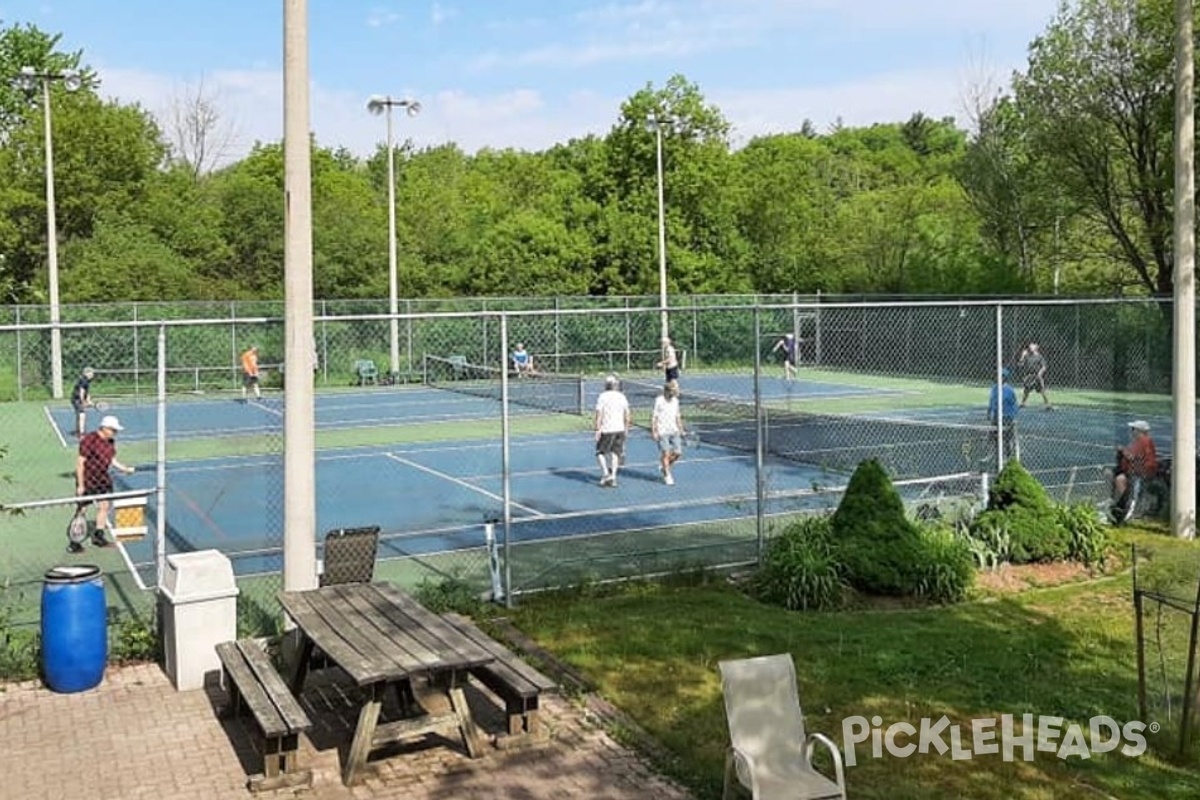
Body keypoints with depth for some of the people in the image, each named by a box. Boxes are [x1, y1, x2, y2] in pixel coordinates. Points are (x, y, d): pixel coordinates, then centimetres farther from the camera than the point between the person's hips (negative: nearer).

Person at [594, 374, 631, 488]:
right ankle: (613, 476, 6)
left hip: (606, 430, -4)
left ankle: (606, 473, -7)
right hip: (620, 429, 4)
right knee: (615, 453, 11)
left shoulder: (602, 396, -6)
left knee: (600, 452, 8)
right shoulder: (621, 396, 6)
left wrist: (597, 429, -10)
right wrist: (626, 428, 20)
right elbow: (627, 415, 10)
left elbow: (599, 414, -11)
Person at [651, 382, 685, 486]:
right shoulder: (658, 401, -9)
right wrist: (653, 432, -14)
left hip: (674, 431, 6)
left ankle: (663, 466, 23)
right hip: (662, 432, -6)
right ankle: (667, 476, 4)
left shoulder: (675, 401, 9)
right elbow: (653, 417, -9)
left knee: (678, 452, 0)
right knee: (666, 453, -7)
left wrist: (681, 430, 16)